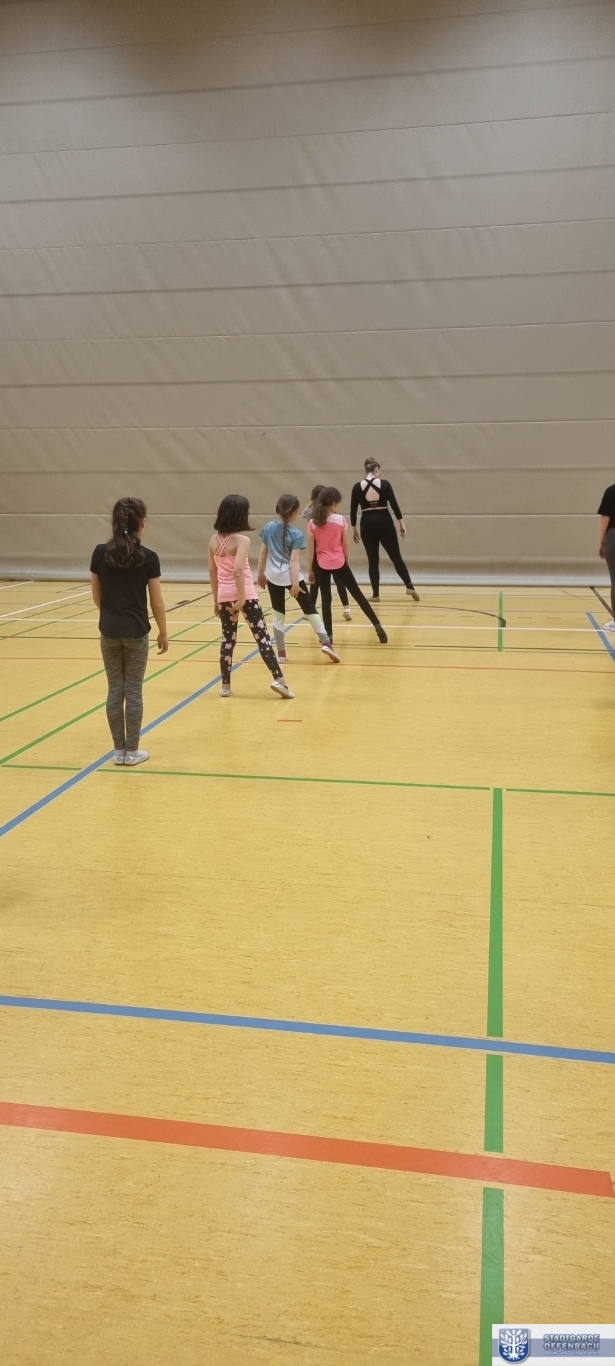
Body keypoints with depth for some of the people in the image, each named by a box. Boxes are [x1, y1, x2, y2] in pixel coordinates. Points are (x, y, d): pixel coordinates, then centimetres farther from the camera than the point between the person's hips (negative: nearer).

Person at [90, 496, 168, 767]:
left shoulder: (100, 553, -2)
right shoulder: (148, 558, -10)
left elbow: (96, 596, 5)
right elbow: (156, 601, -6)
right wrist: (163, 633, 6)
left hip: (109, 631, 3)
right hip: (136, 632, -3)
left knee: (115, 690, 10)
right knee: (133, 691, 5)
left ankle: (119, 750, 17)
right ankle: (132, 752, 11)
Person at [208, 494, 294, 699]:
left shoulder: (214, 540, 5)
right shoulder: (241, 539, -12)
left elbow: (212, 573, 10)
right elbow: (238, 570, -23)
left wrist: (216, 600, 17)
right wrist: (241, 598, -20)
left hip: (224, 597, 5)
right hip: (245, 595, -5)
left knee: (228, 639, 12)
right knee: (262, 637, 0)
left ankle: (225, 685, 14)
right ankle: (279, 680, -1)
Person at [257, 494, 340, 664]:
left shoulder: (269, 528, 0)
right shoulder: (297, 534, -12)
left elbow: (263, 552, 5)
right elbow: (294, 560, -17)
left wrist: (260, 573, 15)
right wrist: (295, 583, -18)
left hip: (273, 576, 3)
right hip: (290, 576, -3)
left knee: (278, 614, 10)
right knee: (309, 610, 8)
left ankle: (281, 653, 11)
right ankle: (326, 643, 1)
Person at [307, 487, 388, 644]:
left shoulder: (312, 523, -5)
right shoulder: (341, 520, -7)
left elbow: (310, 550, -2)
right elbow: (345, 545, 0)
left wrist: (310, 569, 6)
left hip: (321, 565, 0)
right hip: (339, 563, 0)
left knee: (326, 599, 7)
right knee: (357, 593, 8)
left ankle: (328, 635, 5)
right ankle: (378, 626, 10)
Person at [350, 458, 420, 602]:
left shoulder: (357, 487, 0)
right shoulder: (384, 484, -2)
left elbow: (353, 510, 2)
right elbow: (394, 504, -3)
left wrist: (354, 529, 11)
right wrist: (402, 523, 3)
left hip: (367, 524, 1)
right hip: (384, 522, -1)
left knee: (373, 560, 9)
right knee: (396, 557, 9)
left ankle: (375, 594, 6)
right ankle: (410, 586, 2)